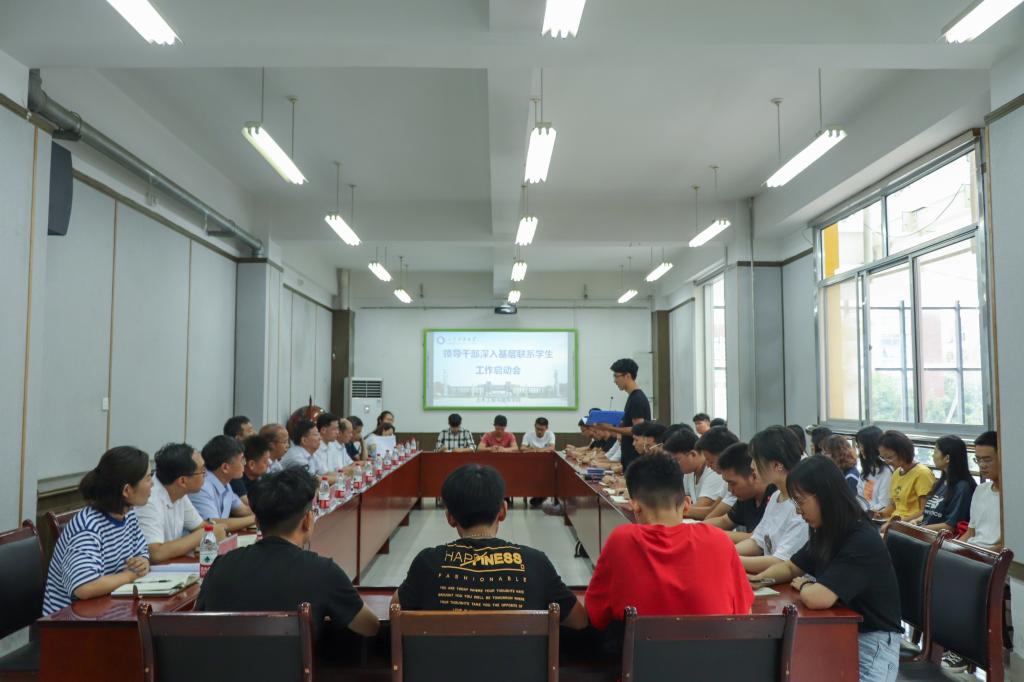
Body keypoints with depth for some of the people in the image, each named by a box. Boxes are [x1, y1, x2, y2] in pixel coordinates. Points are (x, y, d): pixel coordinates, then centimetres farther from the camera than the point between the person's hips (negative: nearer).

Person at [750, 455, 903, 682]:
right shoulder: (826, 533, 2)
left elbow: (816, 598, -35)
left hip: (871, 645, -8)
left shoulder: (862, 543, -26)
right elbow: (791, 567, 17)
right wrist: (756, 580, -3)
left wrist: (802, 584, -11)